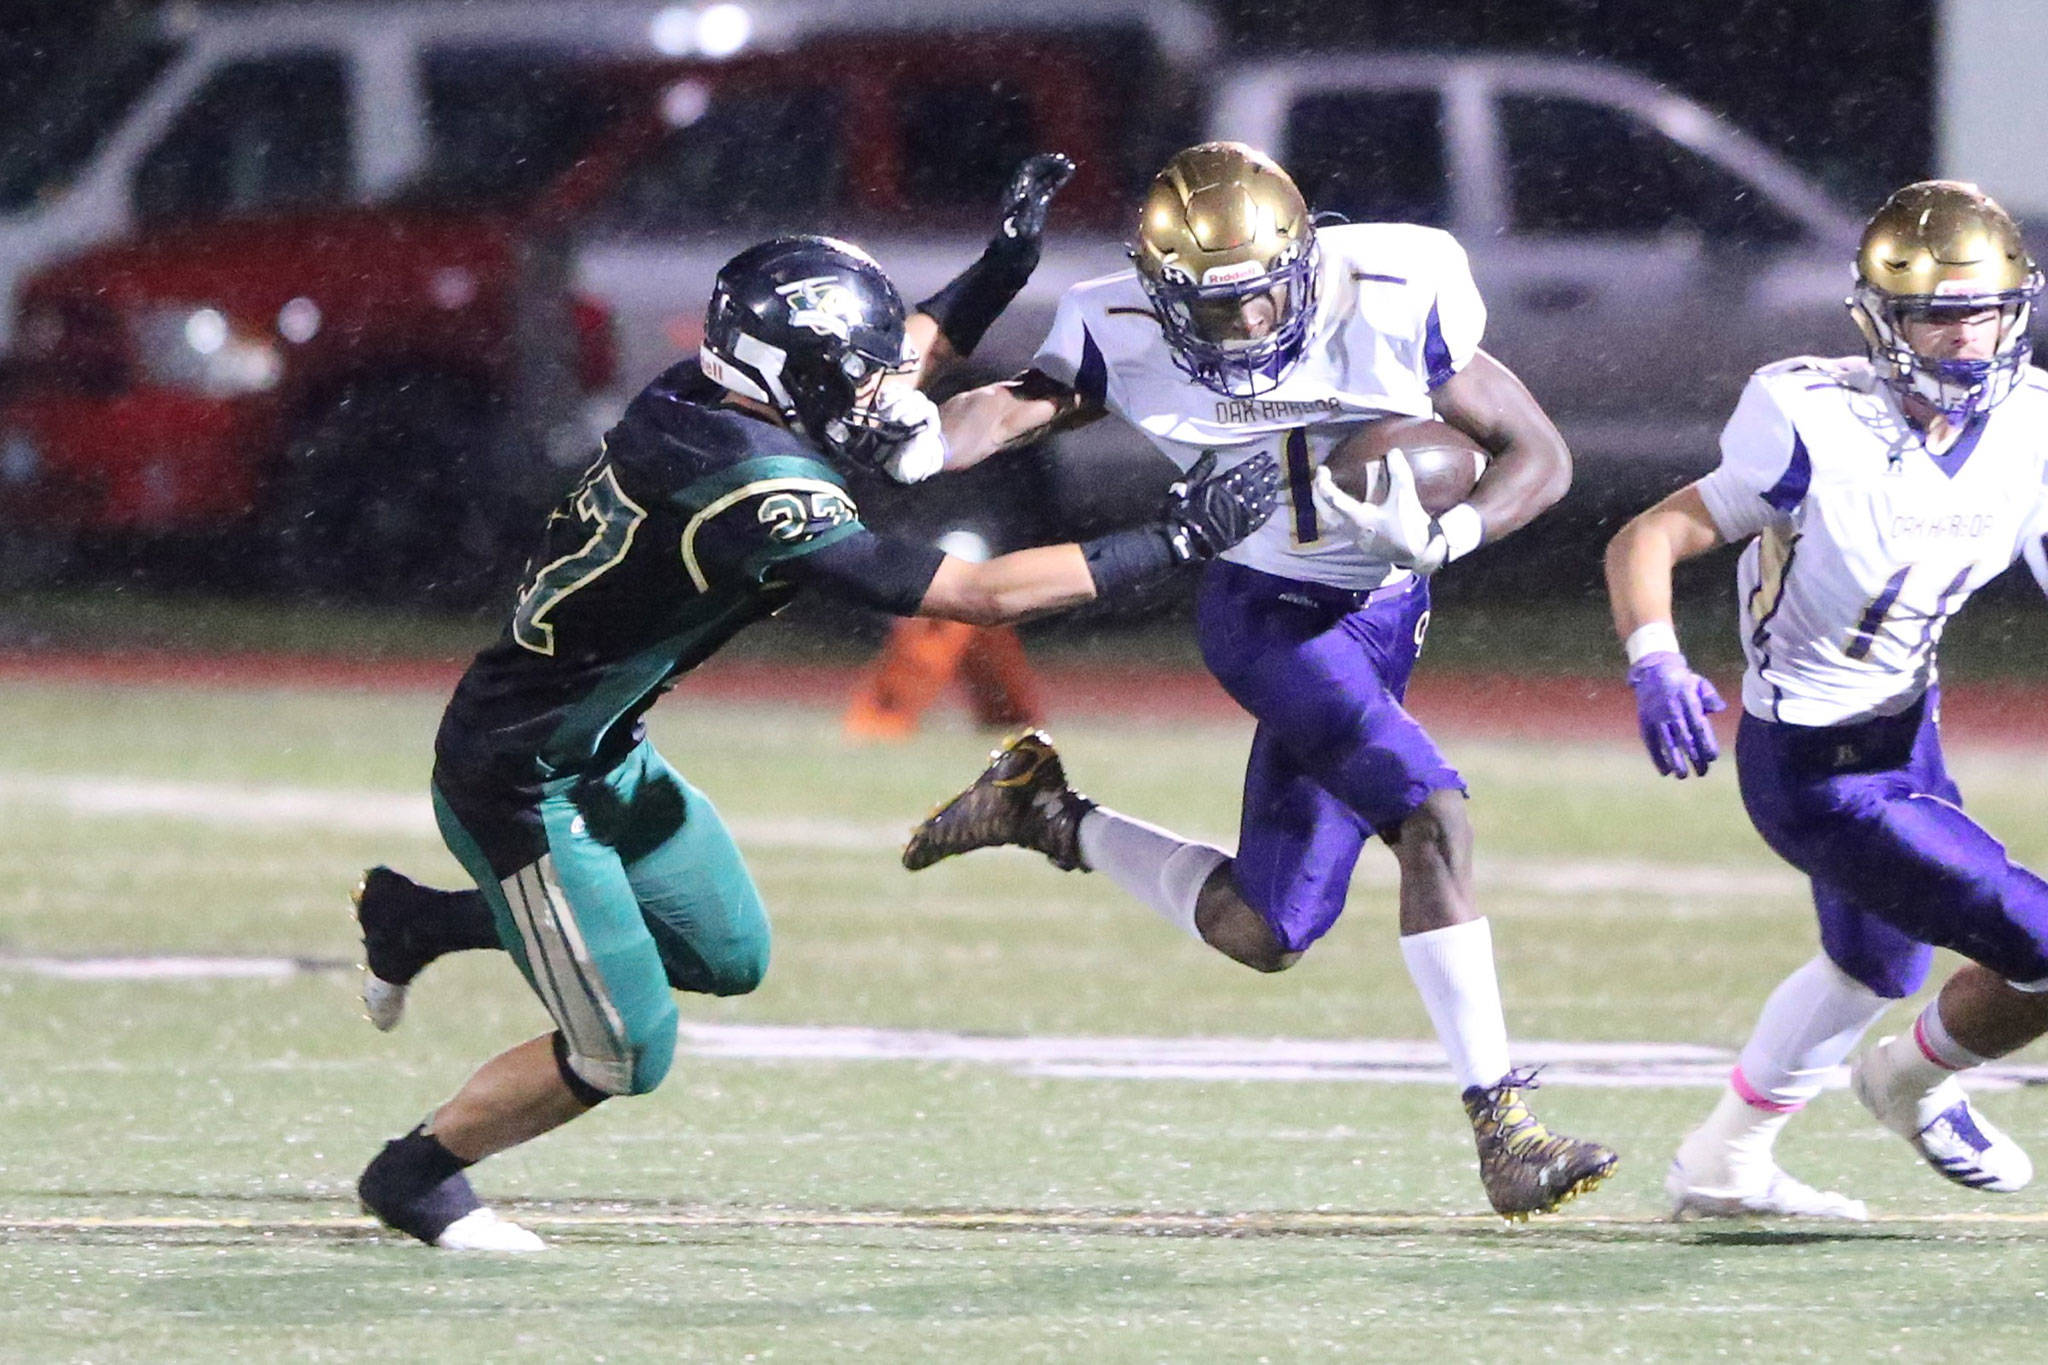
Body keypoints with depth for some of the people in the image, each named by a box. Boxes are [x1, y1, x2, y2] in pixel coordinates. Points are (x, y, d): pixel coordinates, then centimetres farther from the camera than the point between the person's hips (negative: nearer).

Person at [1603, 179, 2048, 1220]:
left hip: (1907, 735, 8)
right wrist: (1655, 665, -42)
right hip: (1818, 773, -8)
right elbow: (1645, 542, -25)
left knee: (1875, 966, 32)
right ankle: (1918, 1081, 20)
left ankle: (1723, 1164, 54)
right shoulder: (1822, 438, -28)